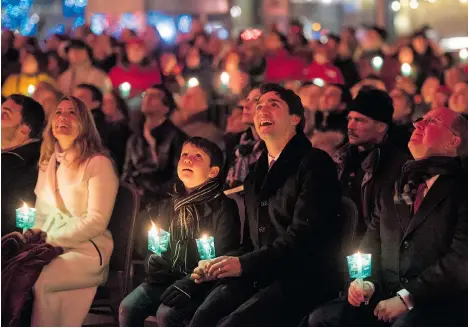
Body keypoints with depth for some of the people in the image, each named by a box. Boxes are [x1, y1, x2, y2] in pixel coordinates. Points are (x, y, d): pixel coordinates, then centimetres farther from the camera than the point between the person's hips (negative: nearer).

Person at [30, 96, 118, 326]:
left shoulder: (98, 163, -6)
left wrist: (49, 239, -15)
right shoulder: (47, 162, 15)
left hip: (87, 249, -5)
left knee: (36, 279, -33)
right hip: (49, 245, 5)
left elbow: (96, 222, -13)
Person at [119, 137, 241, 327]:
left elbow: (224, 256, -14)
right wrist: (155, 265, 5)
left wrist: (189, 284, -23)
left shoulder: (223, 207, -6)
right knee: (128, 308, -16)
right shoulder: (168, 206, 14)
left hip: (199, 284, -6)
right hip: (166, 278, 6)